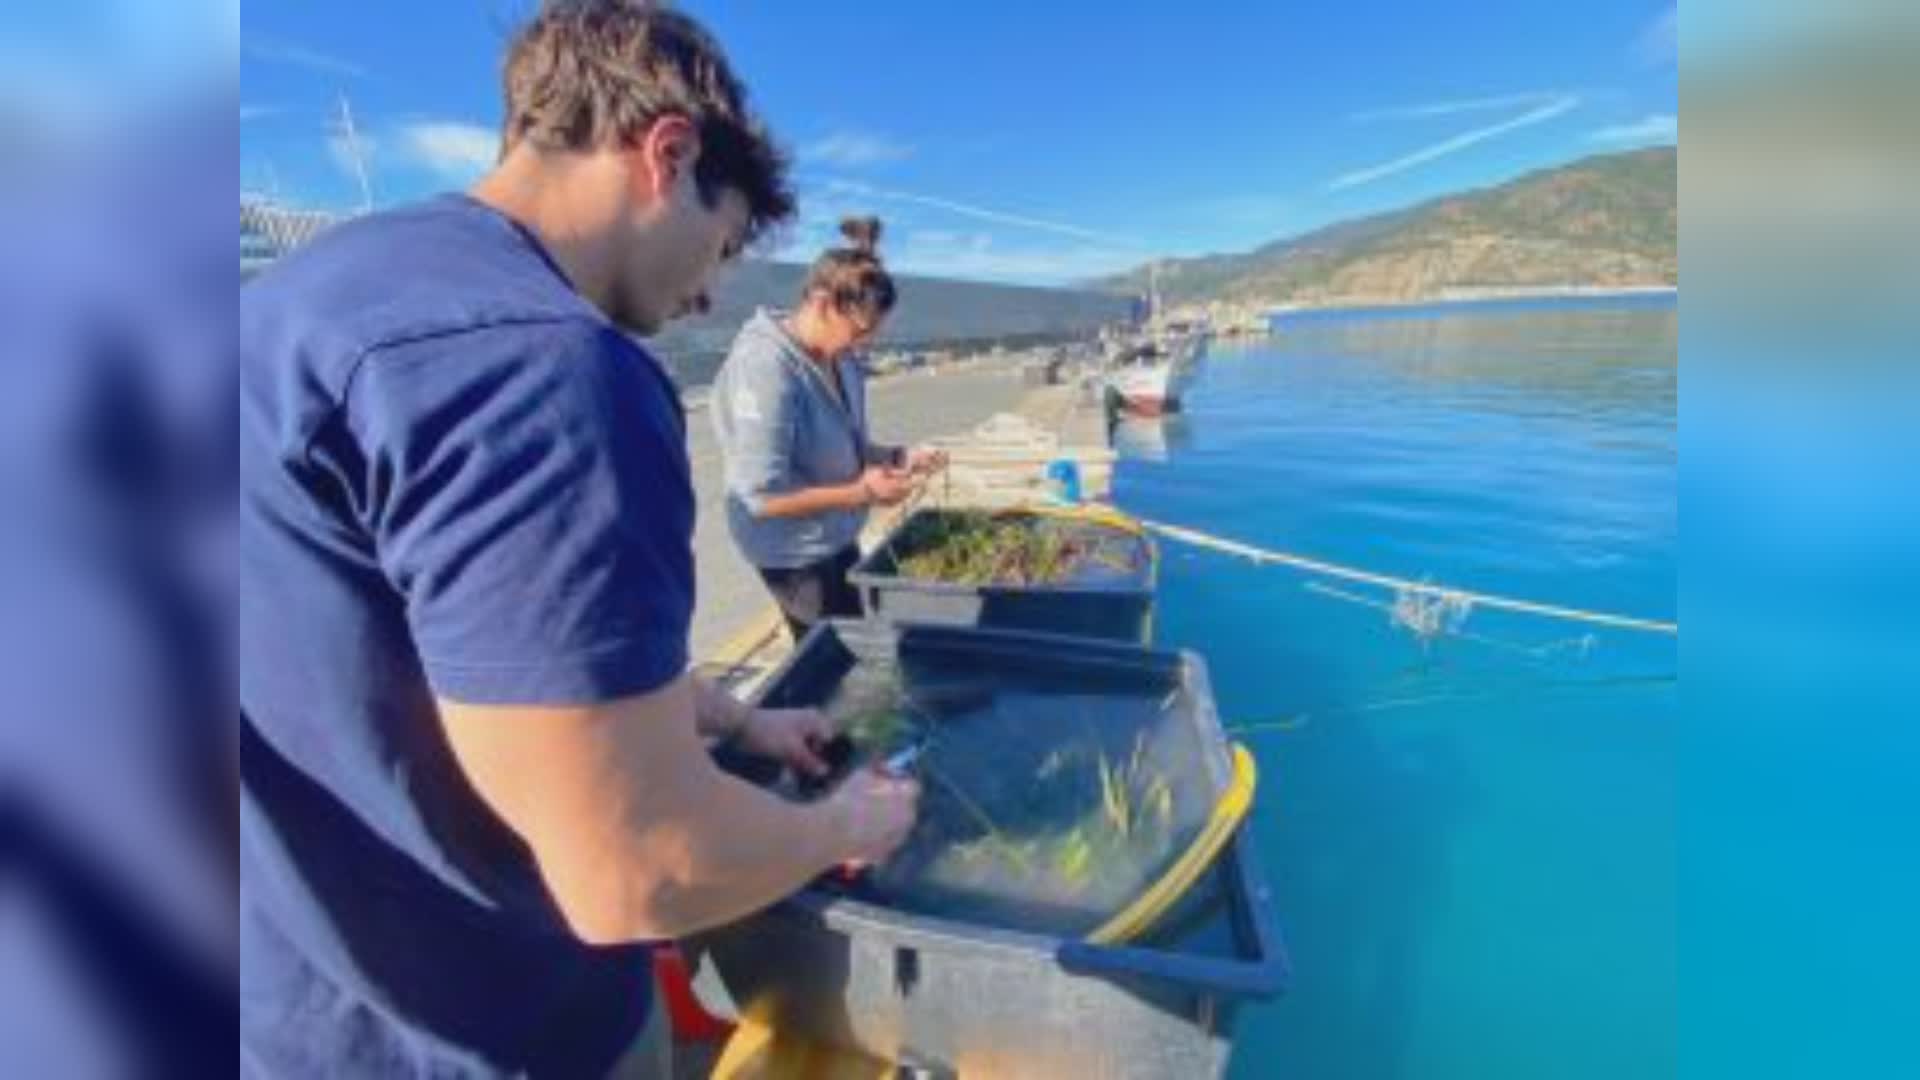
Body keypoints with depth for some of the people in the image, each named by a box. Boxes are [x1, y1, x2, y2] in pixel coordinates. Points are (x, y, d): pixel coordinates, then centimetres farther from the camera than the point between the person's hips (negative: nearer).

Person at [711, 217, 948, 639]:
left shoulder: (842, 361, 0)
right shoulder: (764, 368, -23)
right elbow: (761, 495, -25)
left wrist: (898, 457, -5)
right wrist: (861, 493, -25)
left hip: (837, 539, 8)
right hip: (795, 554, -7)